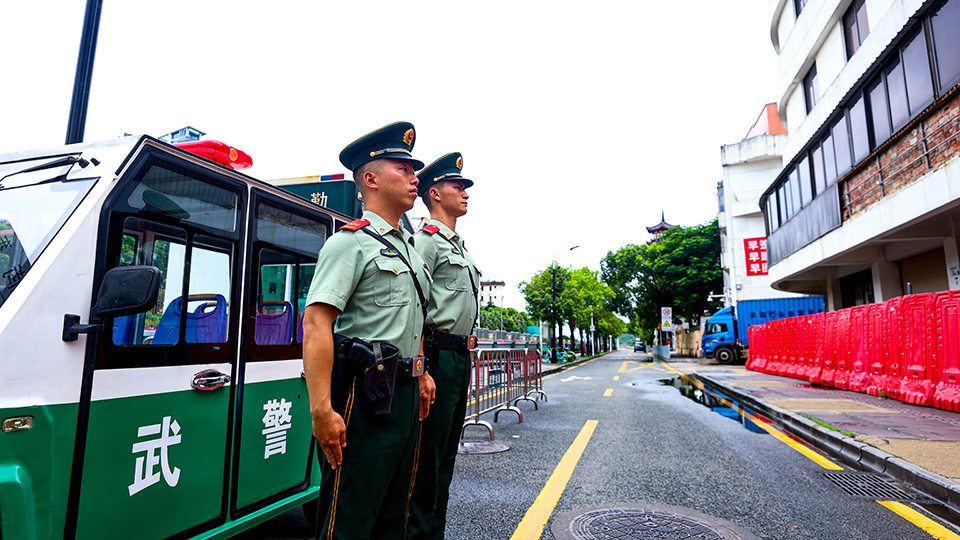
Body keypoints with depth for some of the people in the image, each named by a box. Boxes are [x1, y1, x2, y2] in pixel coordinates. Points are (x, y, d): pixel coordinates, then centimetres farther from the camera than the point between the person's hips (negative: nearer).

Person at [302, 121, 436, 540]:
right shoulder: (351, 242, -10)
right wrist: (321, 410, -25)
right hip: (365, 392, -8)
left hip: (406, 393, 9)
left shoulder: (409, 247, 17)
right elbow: (316, 323, -19)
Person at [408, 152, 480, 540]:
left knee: (446, 454, 15)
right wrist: (422, 367, -22)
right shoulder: (427, 240, -8)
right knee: (428, 456, -2)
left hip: (460, 357, 10)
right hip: (438, 355, -10)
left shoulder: (459, 245, 21)